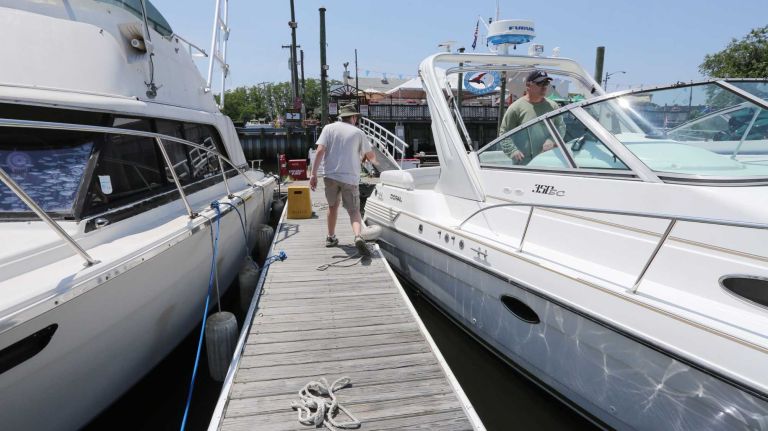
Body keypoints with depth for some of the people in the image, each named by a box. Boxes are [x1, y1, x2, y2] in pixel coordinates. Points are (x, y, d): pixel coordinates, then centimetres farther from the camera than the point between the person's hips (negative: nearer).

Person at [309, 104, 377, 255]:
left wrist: (313, 174, -5)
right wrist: (374, 161, 37)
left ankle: (331, 238, 29)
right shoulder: (358, 133, 6)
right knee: (354, 210, 4)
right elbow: (372, 157, 13)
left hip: (331, 175, 2)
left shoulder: (329, 128, 7)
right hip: (350, 177, -2)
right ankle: (358, 236, -21)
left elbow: (320, 151, -5)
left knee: (333, 206, 21)